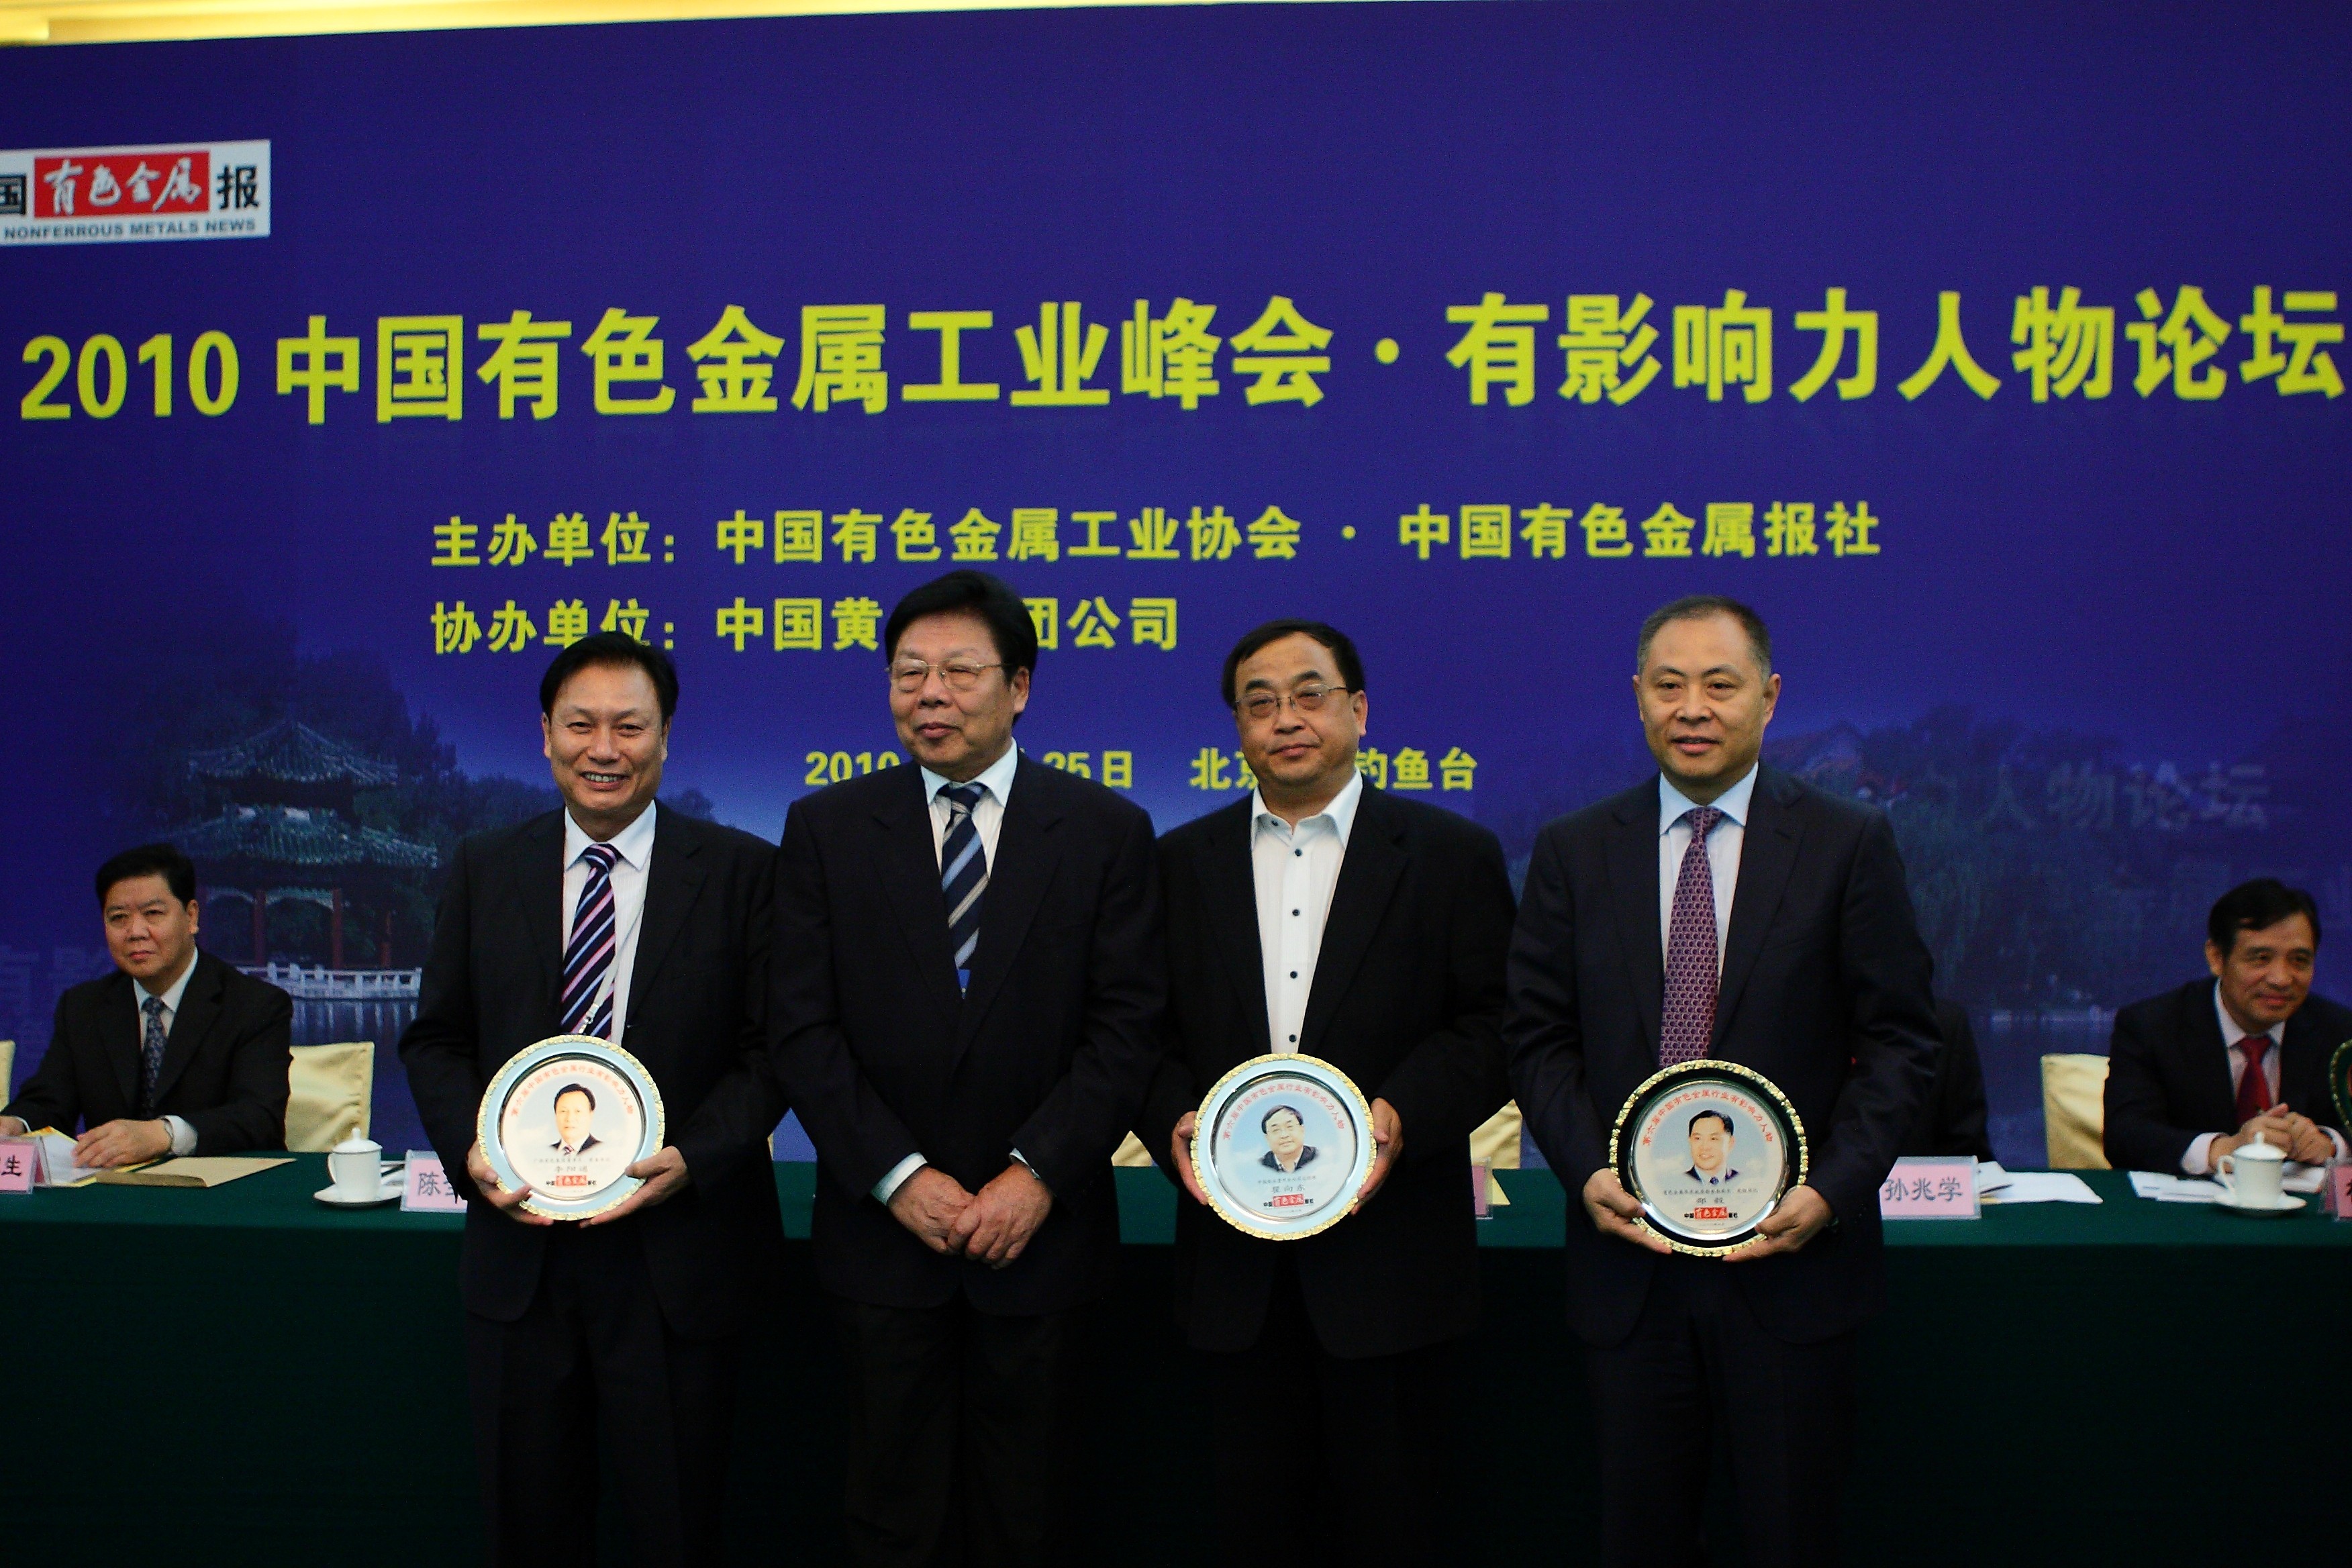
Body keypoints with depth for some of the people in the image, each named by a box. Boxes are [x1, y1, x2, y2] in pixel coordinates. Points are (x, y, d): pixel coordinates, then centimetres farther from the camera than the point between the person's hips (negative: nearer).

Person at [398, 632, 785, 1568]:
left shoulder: (741, 872, -3)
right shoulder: (483, 871, 7)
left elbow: (771, 1046, -3)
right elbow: (435, 1040, 10)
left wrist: (694, 1156, -17)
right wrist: (468, 1149, -8)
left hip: (676, 1253, -2)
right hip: (518, 1244, 3)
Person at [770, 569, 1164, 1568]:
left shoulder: (1106, 831, 0)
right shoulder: (825, 829, 2)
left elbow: (1126, 1026, -4)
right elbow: (804, 1029, -2)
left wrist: (1040, 1172, -14)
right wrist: (899, 1177, -11)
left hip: (1042, 1232, 0)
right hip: (883, 1231, 1)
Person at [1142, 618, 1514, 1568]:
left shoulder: (1454, 856, 2)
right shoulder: (1183, 862, 10)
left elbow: (1493, 1026, -3)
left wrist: (1401, 1115, -18)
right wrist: (1175, 1121, -10)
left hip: (1392, 1251, -2)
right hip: (1236, 1261, 3)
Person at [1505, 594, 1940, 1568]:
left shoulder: (1851, 845, 0)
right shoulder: (1572, 854, 5)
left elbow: (1901, 1039, -2)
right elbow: (1538, 1038, 5)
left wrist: (1833, 1190, -13)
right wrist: (1587, 1171, -10)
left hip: (1790, 1247, -1)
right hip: (1628, 1249, 2)